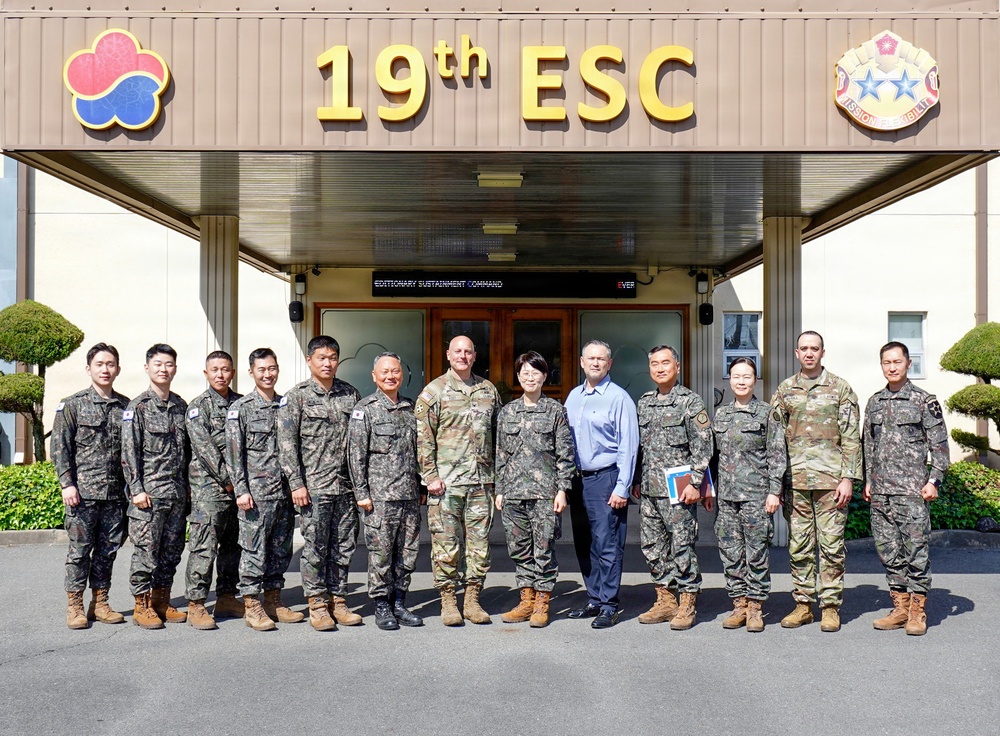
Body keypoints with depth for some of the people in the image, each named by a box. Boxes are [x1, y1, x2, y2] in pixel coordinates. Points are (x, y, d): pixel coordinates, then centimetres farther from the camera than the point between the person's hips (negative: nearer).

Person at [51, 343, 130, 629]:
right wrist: (67, 484, -10)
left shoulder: (126, 406, 10)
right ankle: (74, 606, 11)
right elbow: (59, 446, -2)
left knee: (108, 549, 8)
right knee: (80, 549, 1)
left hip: (116, 493, 3)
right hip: (83, 492, -3)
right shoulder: (72, 405, 2)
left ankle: (100, 603, 19)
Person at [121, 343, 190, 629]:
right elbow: (129, 451, -8)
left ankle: (162, 602, 20)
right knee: (146, 550, -1)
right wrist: (136, 489, -13)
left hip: (177, 493, 5)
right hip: (149, 492, -5)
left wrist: (188, 485, 13)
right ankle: (142, 605, 9)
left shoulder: (181, 406, 12)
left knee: (171, 550, 9)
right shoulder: (138, 406, -4)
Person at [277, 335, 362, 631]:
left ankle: (338, 600, 19)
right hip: (313, 486, -4)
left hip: (347, 485, 4)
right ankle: (317, 604, 12)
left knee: (343, 546, 8)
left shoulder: (351, 394, 10)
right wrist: (296, 483, -11)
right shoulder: (296, 396, -2)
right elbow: (286, 443, -5)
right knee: (315, 547, 1)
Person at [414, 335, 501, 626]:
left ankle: (472, 600, 17)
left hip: (481, 482, 4)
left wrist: (498, 474, 11)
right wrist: (430, 476, -9)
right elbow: (423, 438, -3)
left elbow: (498, 434, 17)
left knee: (479, 544, 6)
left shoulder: (488, 390, 12)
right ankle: (448, 602, 10)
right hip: (446, 482, -3)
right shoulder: (433, 391, 1)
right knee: (446, 545, -1)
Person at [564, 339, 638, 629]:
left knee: (607, 545, -5)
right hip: (579, 478, 7)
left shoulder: (619, 398, -7)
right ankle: (594, 600, 20)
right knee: (585, 544, 10)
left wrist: (622, 488, -14)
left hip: (606, 478, -6)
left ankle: (609, 606, 2)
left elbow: (628, 447, -9)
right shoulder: (573, 397, 13)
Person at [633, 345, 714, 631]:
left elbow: (702, 446, -8)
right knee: (652, 546, 10)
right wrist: (638, 481, 16)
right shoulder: (644, 402, 15)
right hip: (649, 491, 7)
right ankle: (665, 601, 21)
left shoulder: (690, 401, -3)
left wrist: (694, 483, -15)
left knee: (681, 546, -3)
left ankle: (687, 605, 7)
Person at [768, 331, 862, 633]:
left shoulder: (840, 388, 3)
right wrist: (774, 484, 6)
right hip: (796, 481, 3)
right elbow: (774, 439, 11)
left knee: (831, 544, 0)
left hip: (830, 480, -3)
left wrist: (848, 478, -7)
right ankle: (803, 604, 16)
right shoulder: (784, 390, 11)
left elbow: (851, 438, 0)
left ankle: (831, 607, 8)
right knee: (799, 545, 7)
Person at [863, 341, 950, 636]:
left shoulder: (924, 401, -1)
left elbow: (939, 444, -2)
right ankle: (900, 608, 17)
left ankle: (917, 611, 4)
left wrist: (933, 481, -10)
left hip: (912, 490, -5)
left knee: (916, 549, -4)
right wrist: (868, 481, 14)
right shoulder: (874, 403, 13)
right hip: (880, 492, 5)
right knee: (888, 550, 8)